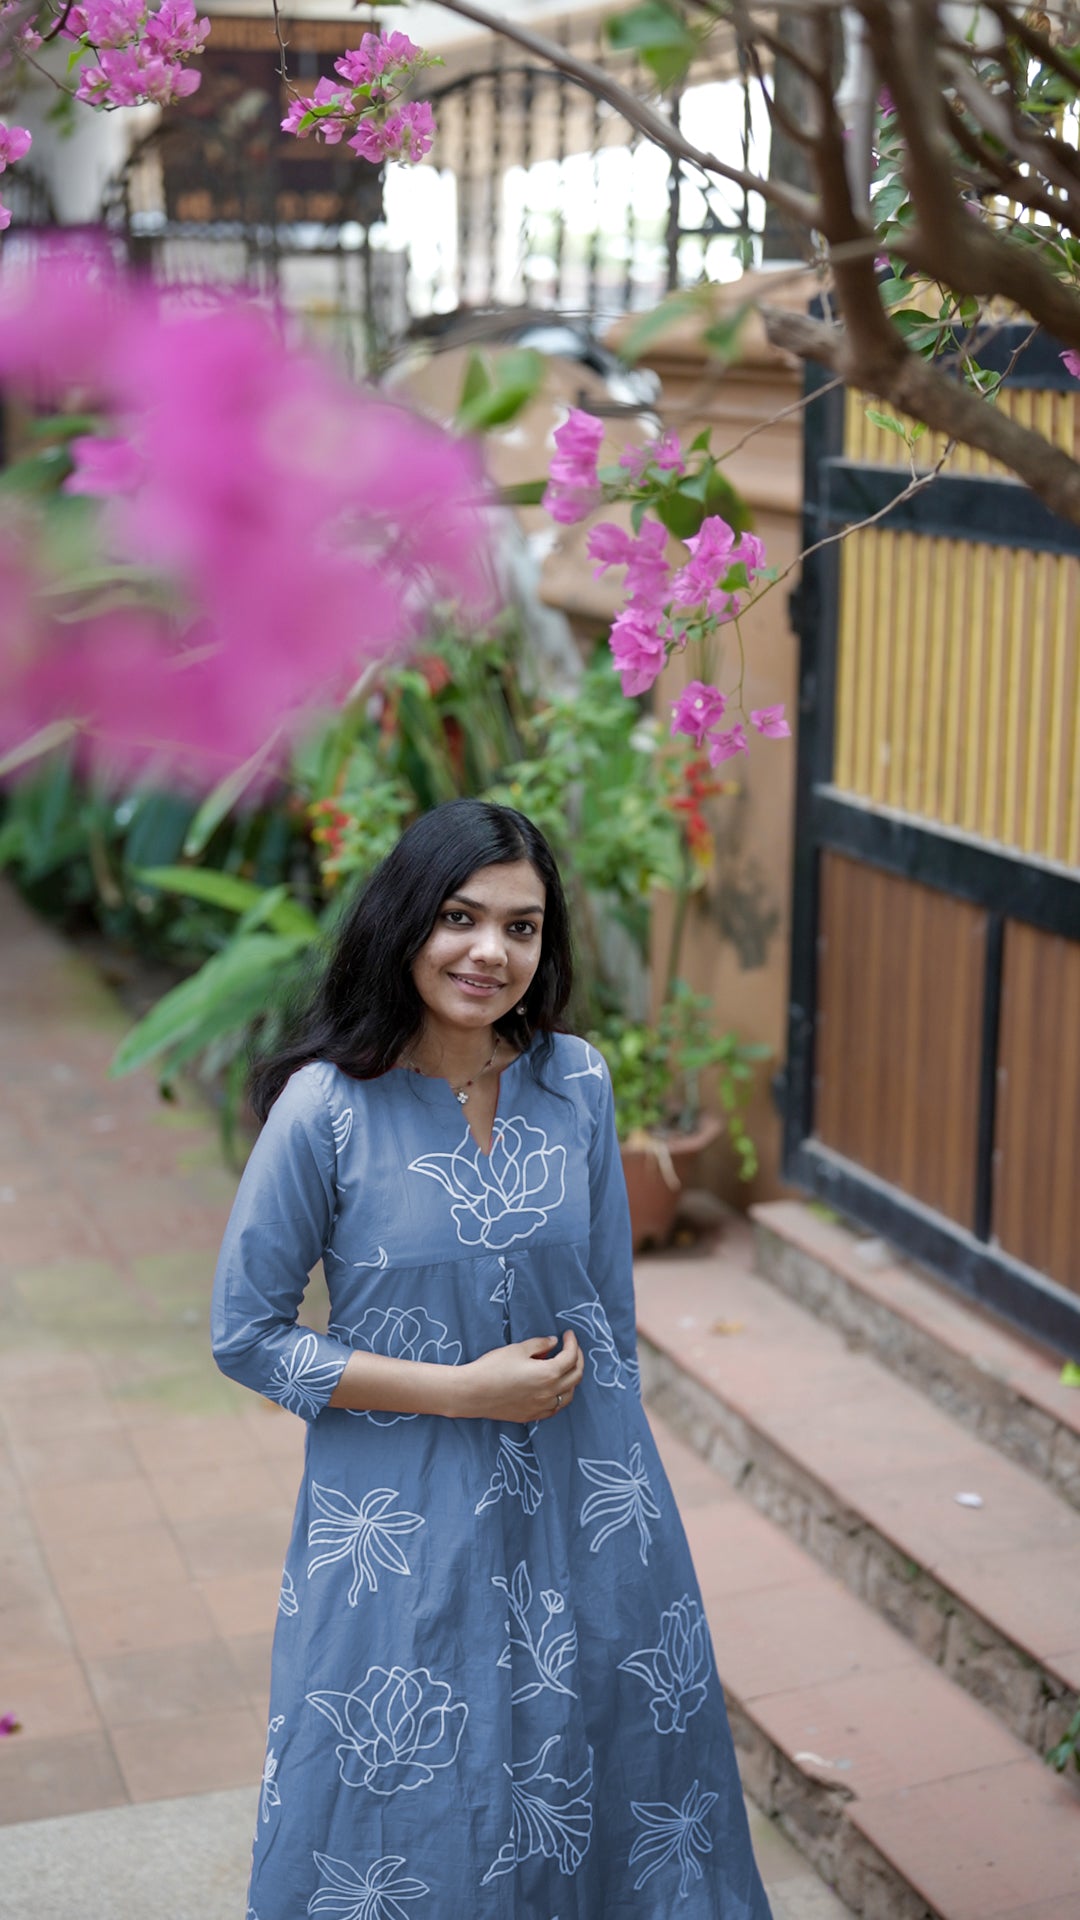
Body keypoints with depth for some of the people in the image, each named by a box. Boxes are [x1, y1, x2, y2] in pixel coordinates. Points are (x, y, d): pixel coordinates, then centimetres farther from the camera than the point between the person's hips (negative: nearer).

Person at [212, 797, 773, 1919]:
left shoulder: (577, 1083, -3)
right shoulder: (327, 1107, -15)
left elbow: (611, 1300, 8)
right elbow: (245, 1334, -10)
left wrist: (609, 1449, 13)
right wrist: (460, 1391, -14)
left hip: (583, 1513, 4)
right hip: (404, 1530, -3)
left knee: (595, 1801, 15)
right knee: (406, 1818, 9)